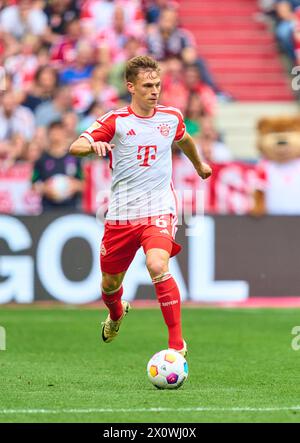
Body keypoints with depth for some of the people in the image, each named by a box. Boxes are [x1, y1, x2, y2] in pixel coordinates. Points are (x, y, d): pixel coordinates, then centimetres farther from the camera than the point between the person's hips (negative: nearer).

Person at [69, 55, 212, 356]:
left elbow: (183, 139, 30)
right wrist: (94, 145, -40)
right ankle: (116, 314, 51)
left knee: (157, 266, -27)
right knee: (110, 282, 13)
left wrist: (199, 165, 46)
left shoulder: (171, 117, 5)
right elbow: (75, 147, -18)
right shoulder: (115, 121, -4)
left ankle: (177, 343, -23)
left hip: (159, 211, 0)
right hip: (120, 215, 0)